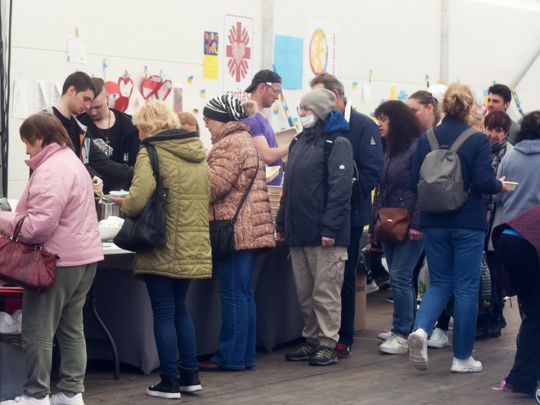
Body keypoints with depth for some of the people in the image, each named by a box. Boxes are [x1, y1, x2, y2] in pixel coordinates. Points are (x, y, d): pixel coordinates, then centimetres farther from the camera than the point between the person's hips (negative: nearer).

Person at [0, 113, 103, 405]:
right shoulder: (70, 161, 17)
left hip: (58, 261, -10)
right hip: (83, 257, 11)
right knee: (71, 328, 12)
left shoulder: (50, 171, -18)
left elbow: (39, 225, -24)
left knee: (38, 331, -3)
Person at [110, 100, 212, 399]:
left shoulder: (152, 153, -12)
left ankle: (169, 382, 6)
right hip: (193, 248, 7)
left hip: (163, 250, -7)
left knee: (164, 313, 2)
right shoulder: (197, 153, 11)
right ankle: (190, 375, 21)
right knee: (180, 308, 19)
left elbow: (137, 200, -21)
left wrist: (123, 204, 0)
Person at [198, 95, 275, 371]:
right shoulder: (246, 140, 21)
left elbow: (215, 185, -18)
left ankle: (231, 357, -2)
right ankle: (245, 355, 16)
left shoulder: (229, 144, -12)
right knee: (243, 294, 12)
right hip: (252, 231, 10)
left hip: (235, 231, -10)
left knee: (233, 294, -6)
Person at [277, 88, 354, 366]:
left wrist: (330, 228, -21)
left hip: (324, 236, -8)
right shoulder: (300, 143, 17)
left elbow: (340, 188, -15)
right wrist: (282, 223, 16)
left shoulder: (337, 144, -7)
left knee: (325, 292, -3)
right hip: (298, 233, 8)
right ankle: (311, 340, 21)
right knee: (304, 292, 12)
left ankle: (328, 345, 3)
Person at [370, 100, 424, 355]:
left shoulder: (416, 148, -9)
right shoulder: (387, 150, 16)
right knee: (400, 279, 10)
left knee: (400, 277, -10)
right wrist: (374, 224, 15)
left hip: (409, 227, -8)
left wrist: (417, 224, -20)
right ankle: (411, 331, 17)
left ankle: (402, 334, -5)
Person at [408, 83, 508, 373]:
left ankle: (421, 329, -14)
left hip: (434, 223, 3)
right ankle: (462, 357, 10)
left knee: (439, 283, 14)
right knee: (466, 288, 6)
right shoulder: (478, 140, -10)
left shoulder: (425, 139, 0)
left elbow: (415, 182, 1)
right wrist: (501, 186, 6)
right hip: (468, 224, -3)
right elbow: (484, 182, -15)